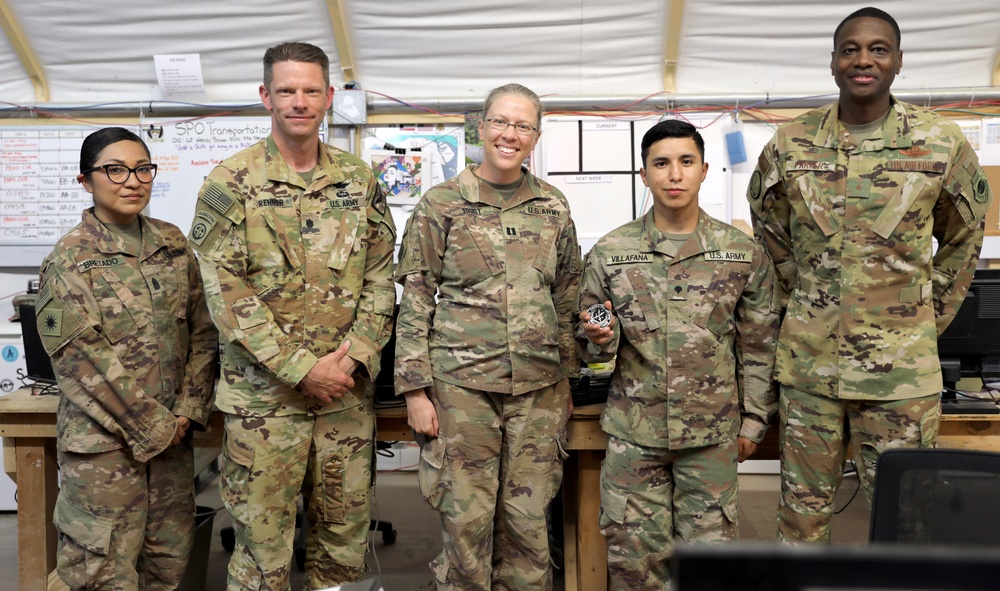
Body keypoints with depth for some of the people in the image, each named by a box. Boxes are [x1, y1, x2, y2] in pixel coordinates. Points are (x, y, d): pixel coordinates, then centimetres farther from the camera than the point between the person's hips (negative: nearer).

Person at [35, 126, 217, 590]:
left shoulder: (172, 243, 7)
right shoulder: (69, 260, -8)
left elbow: (201, 332, 6)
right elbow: (86, 363, -14)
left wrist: (188, 411, -4)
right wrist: (154, 429, -13)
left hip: (174, 432, 5)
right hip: (104, 440, -4)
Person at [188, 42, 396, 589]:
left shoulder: (358, 179, 7)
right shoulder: (230, 183, -5)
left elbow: (380, 276, 6)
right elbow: (226, 291, -11)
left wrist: (354, 358, -8)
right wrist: (301, 369, -15)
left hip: (348, 389, 4)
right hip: (263, 392, -3)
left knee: (345, 530, 14)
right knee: (262, 535, 6)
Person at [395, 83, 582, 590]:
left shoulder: (553, 208, 8)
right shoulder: (441, 204, -1)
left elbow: (567, 300, 14)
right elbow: (414, 302, -2)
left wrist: (565, 380, 13)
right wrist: (415, 389, -7)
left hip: (538, 387, 3)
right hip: (461, 382, -3)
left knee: (528, 520, 9)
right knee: (466, 517, 4)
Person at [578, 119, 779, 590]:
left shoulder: (744, 253, 1)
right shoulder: (609, 252, 1)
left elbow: (758, 346, 7)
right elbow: (591, 348, 7)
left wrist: (753, 421, 6)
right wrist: (601, 338, -16)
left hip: (712, 433, 0)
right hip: (633, 431, 0)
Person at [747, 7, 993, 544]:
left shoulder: (943, 144, -3)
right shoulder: (788, 145, 0)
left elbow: (964, 237, 11)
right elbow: (768, 233, 15)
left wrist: (929, 317, 8)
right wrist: (803, 303, 10)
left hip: (902, 366, -1)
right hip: (808, 359, 1)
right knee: (803, 505, 13)